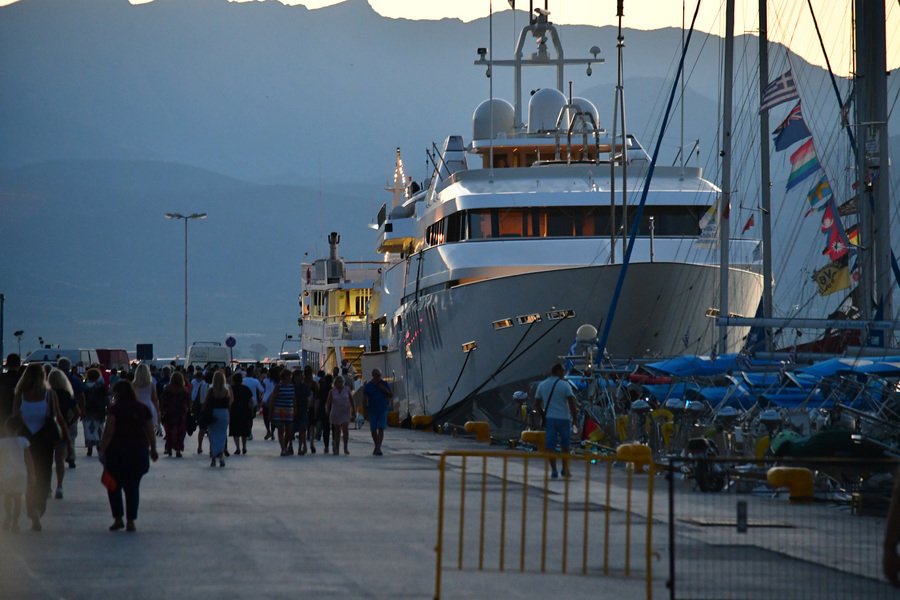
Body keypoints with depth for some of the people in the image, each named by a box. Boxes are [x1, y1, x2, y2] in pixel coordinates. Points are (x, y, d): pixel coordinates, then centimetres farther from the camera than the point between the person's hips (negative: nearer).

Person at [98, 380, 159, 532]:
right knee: (132, 487, 8)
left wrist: (102, 450, -8)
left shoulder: (115, 409, -7)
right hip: (138, 451, 4)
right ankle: (131, 521, 5)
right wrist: (153, 449, 20)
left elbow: (108, 432, -12)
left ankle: (118, 518, 3)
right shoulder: (143, 409, 6)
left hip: (117, 451, -4)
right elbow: (151, 432, 9)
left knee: (114, 486, 10)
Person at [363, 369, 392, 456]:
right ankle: (377, 446, 28)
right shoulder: (368, 386, -4)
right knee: (373, 430, 8)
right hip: (372, 411, 0)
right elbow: (364, 399, -2)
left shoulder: (384, 384, 1)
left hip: (382, 410, 0)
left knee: (381, 429, -12)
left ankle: (378, 449, -18)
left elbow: (391, 395, 5)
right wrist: (366, 412, -6)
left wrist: (385, 390, -13)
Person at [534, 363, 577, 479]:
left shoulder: (542, 385, 7)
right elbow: (571, 401, -11)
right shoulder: (564, 385, -6)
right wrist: (574, 417, -5)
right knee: (565, 446, 13)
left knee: (550, 446, 2)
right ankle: (565, 470, 15)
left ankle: (553, 471, -4)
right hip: (563, 418, -2)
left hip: (549, 418, 2)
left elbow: (538, 402, 14)